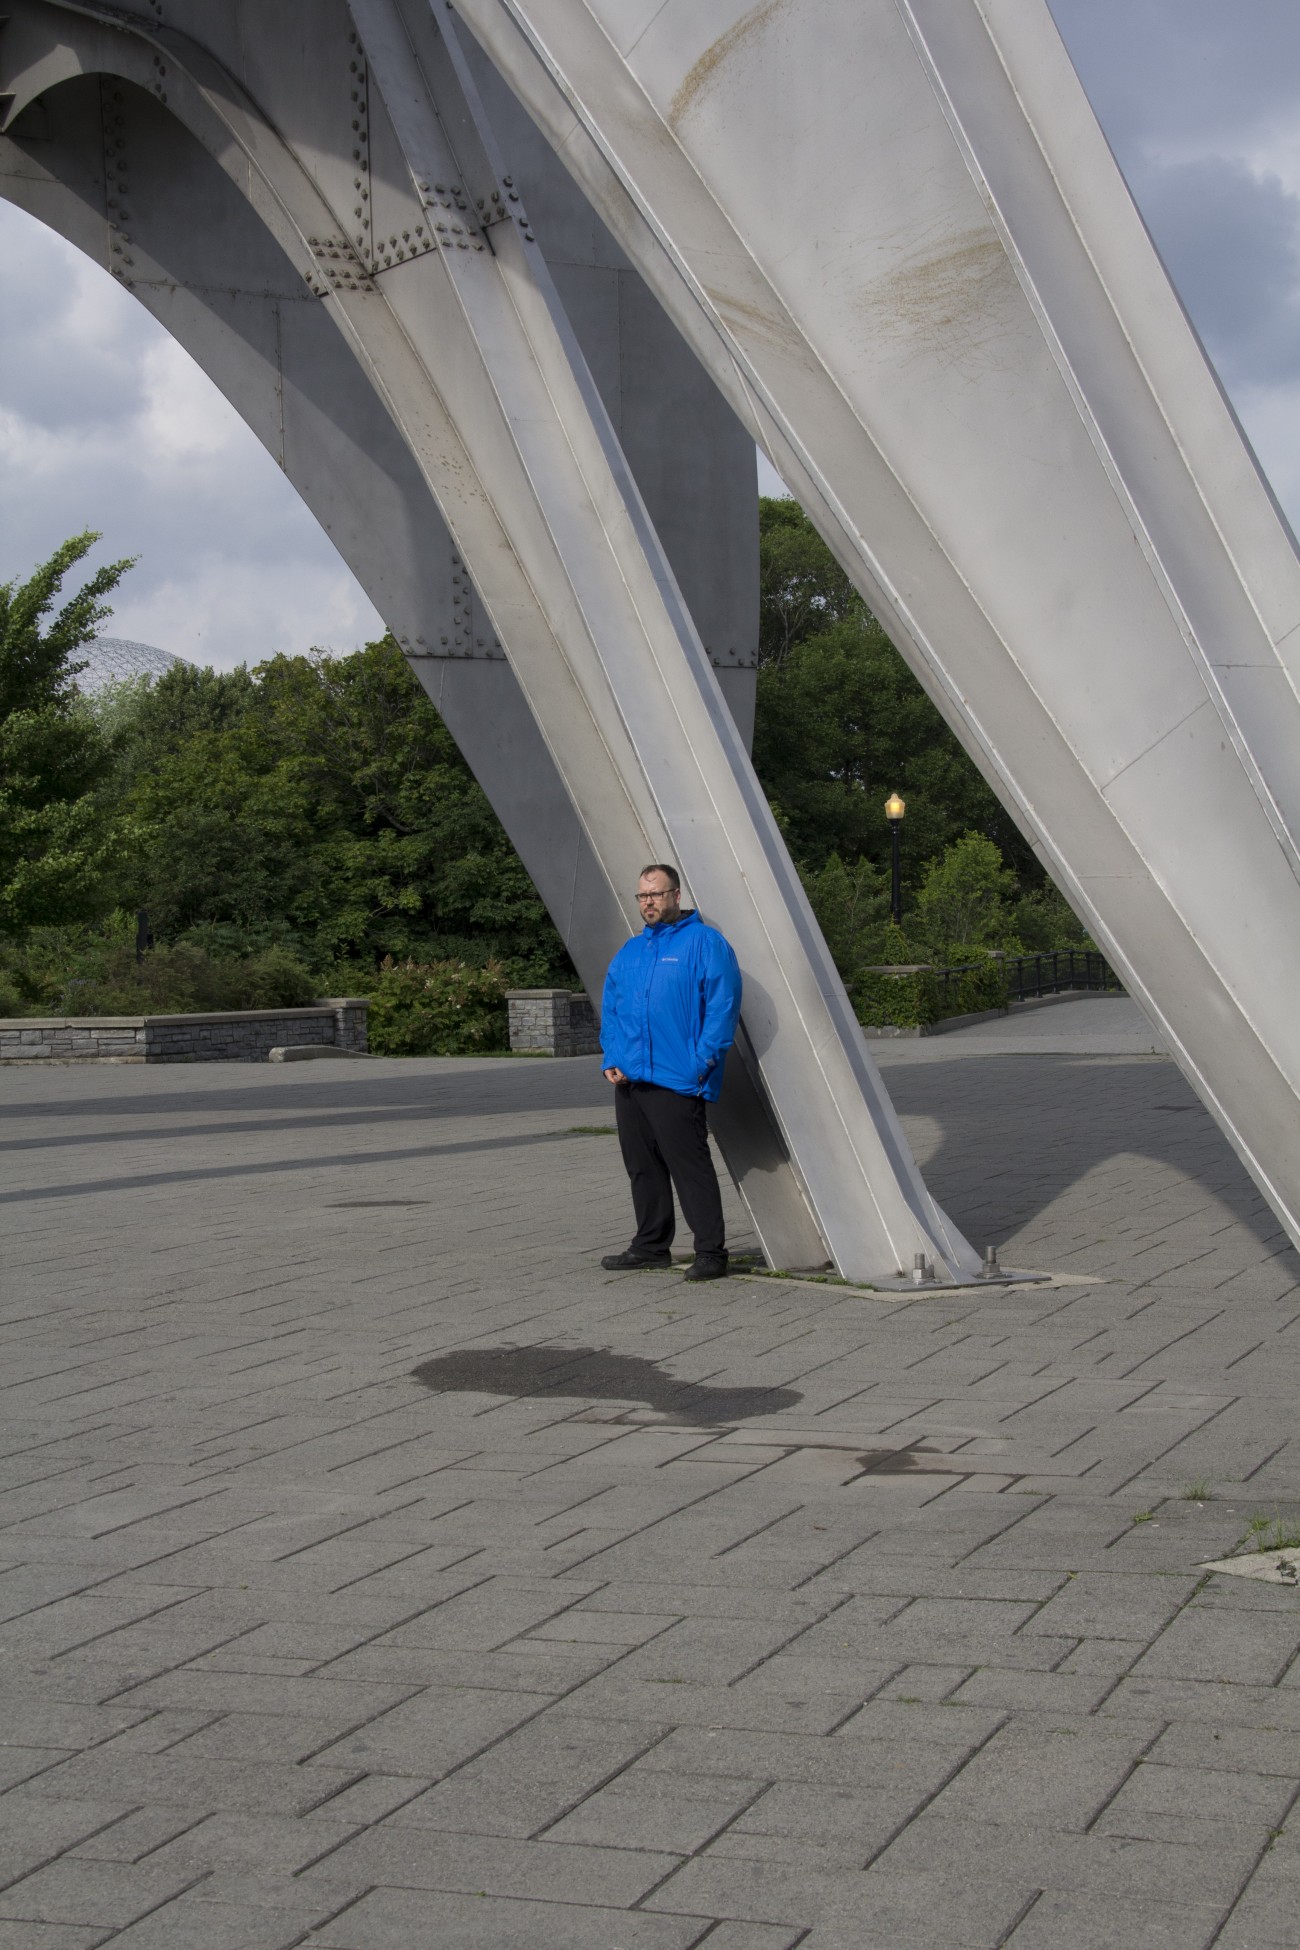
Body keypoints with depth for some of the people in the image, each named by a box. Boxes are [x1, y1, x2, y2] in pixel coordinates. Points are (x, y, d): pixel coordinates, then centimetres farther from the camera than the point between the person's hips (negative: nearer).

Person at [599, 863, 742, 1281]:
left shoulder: (705, 943, -3)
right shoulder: (629, 951, 18)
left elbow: (723, 1005, -10)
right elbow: (610, 1009, 21)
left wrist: (703, 1061, -16)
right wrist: (610, 1059, 7)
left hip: (677, 1082, -7)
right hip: (629, 1080, 7)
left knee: (690, 1167, -7)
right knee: (643, 1167, 12)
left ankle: (711, 1252, -4)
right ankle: (651, 1246, 22)